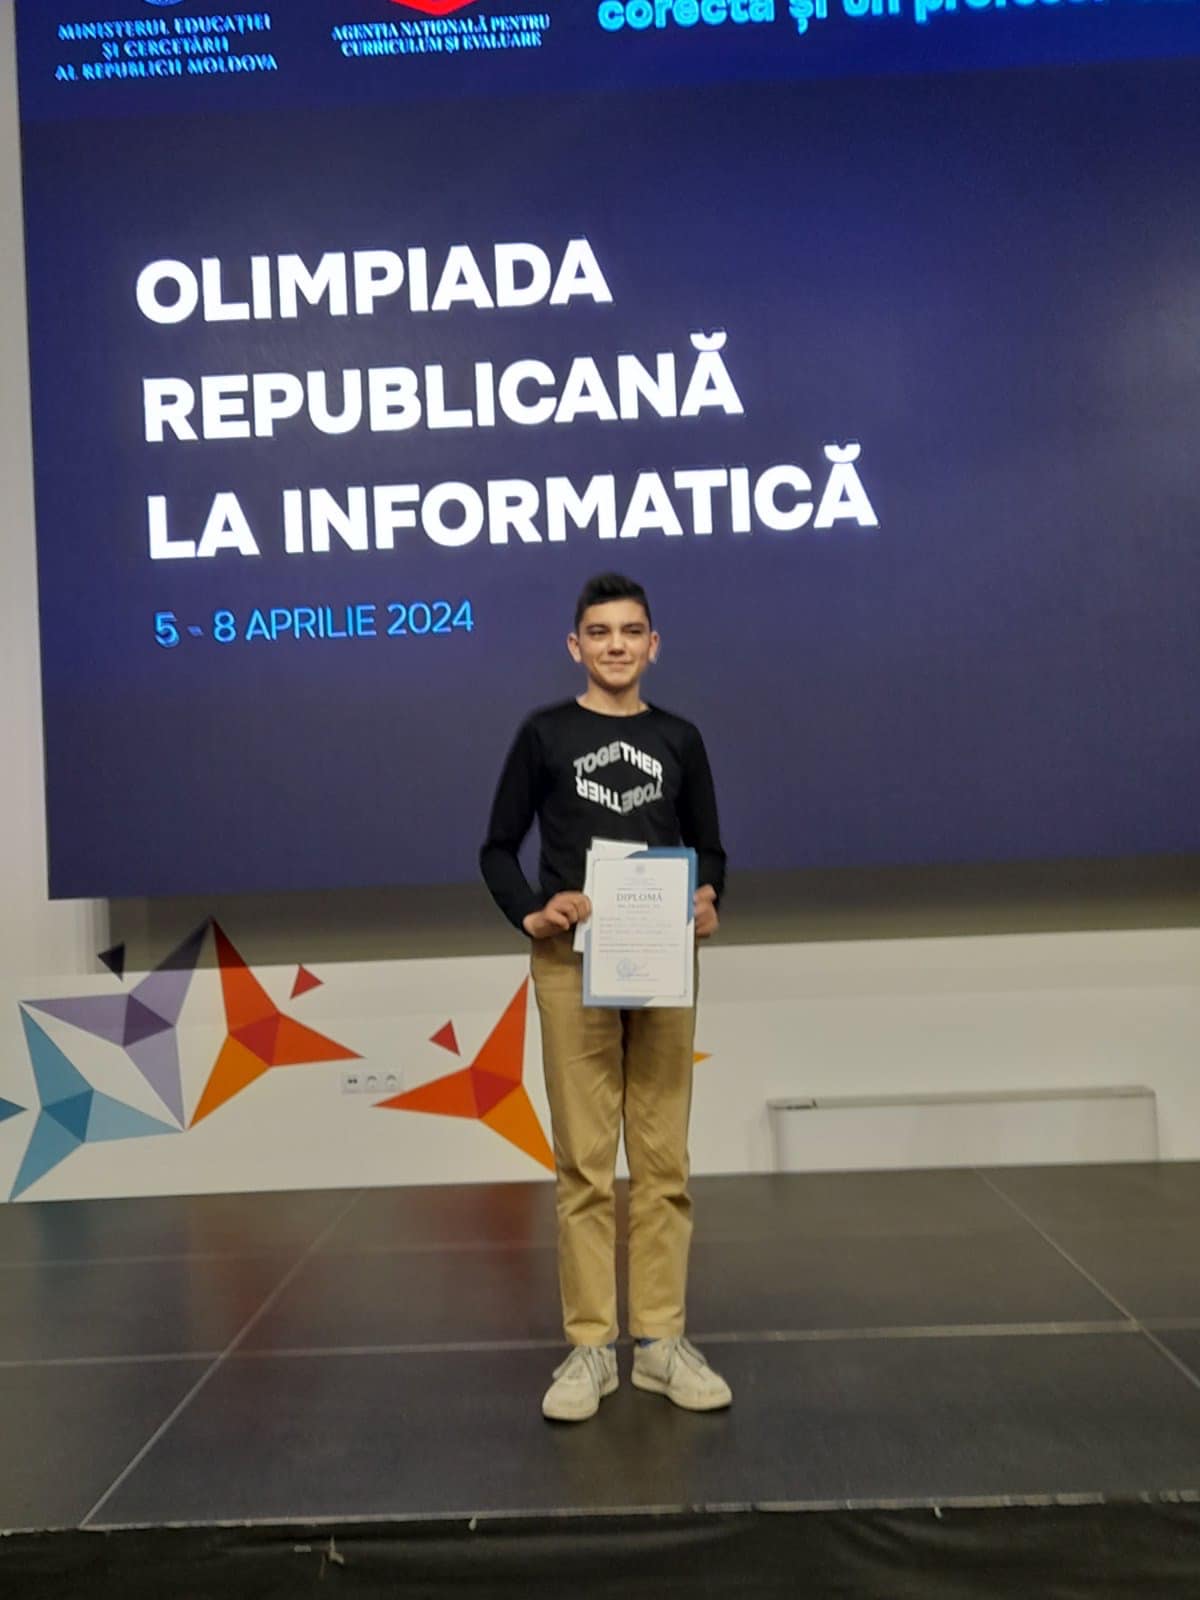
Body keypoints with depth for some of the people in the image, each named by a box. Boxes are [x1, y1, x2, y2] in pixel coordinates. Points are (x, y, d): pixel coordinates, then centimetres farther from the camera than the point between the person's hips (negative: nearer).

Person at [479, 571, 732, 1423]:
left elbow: (710, 849, 15)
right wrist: (529, 911, -12)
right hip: (572, 963, -2)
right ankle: (590, 1345, 11)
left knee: (665, 1159, 5)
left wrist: (709, 900, -7)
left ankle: (663, 1338, 16)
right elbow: (498, 848, 6)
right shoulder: (544, 734, 5)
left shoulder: (679, 739, 11)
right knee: (584, 1160, 1)